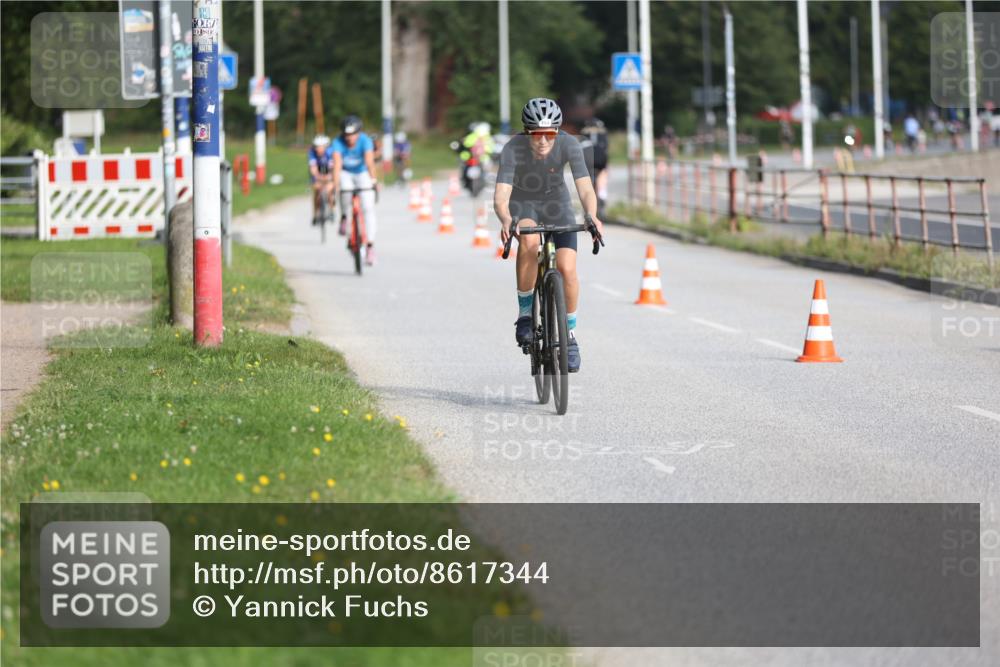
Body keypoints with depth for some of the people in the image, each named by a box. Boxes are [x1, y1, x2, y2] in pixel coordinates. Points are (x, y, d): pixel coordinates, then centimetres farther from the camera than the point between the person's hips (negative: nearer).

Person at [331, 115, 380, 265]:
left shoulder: (365, 141, -28)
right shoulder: (338, 143, -26)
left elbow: (369, 162, -41)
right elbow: (337, 164, -37)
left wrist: (373, 180, -56)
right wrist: (335, 185, -49)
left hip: (363, 174, 0)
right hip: (346, 173, 0)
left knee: (368, 208, -12)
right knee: (345, 192, -34)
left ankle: (370, 246, -8)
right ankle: (344, 217, -1)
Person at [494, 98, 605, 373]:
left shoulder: (569, 145, -27)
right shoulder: (514, 148, -31)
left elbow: (585, 189, -34)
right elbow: (501, 195, -38)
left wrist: (592, 216, -54)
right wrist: (505, 220, -59)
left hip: (556, 202, 2)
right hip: (523, 202, -2)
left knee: (567, 268, -15)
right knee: (529, 240, -35)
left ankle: (570, 332, 8)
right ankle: (525, 312, -19)